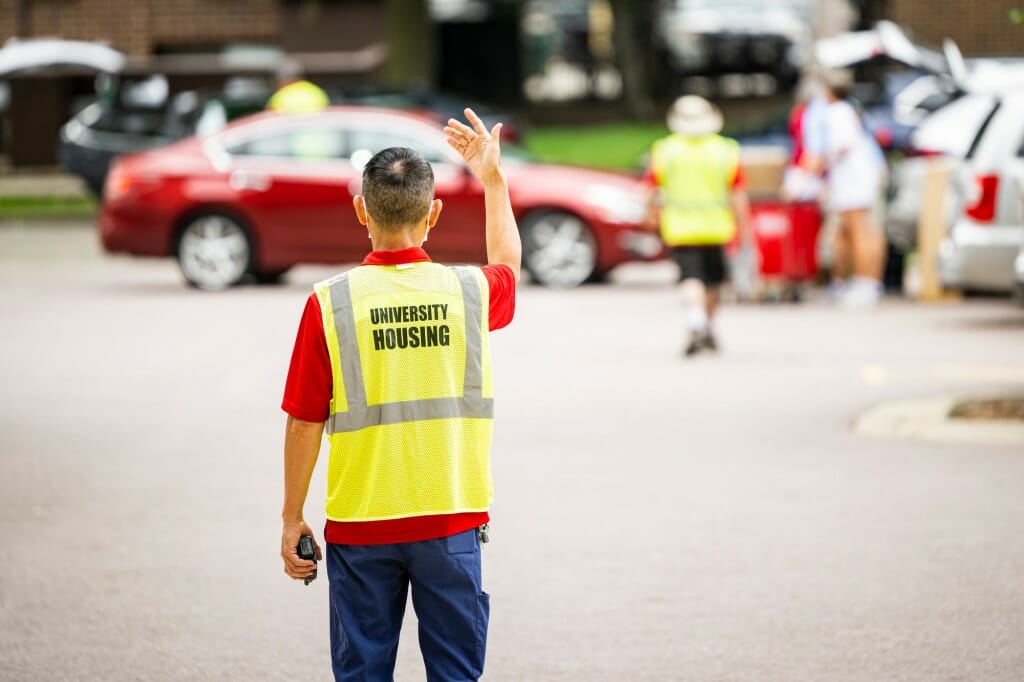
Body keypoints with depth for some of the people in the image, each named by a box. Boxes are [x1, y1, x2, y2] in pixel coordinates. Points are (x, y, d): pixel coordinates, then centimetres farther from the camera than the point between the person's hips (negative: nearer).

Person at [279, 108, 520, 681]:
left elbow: (305, 424, -6)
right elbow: (509, 263, 23)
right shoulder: (470, 292, -3)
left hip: (359, 527, -1)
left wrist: (292, 518, 5)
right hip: (451, 523, 1)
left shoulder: (330, 304, -10)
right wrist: (493, 176, 34)